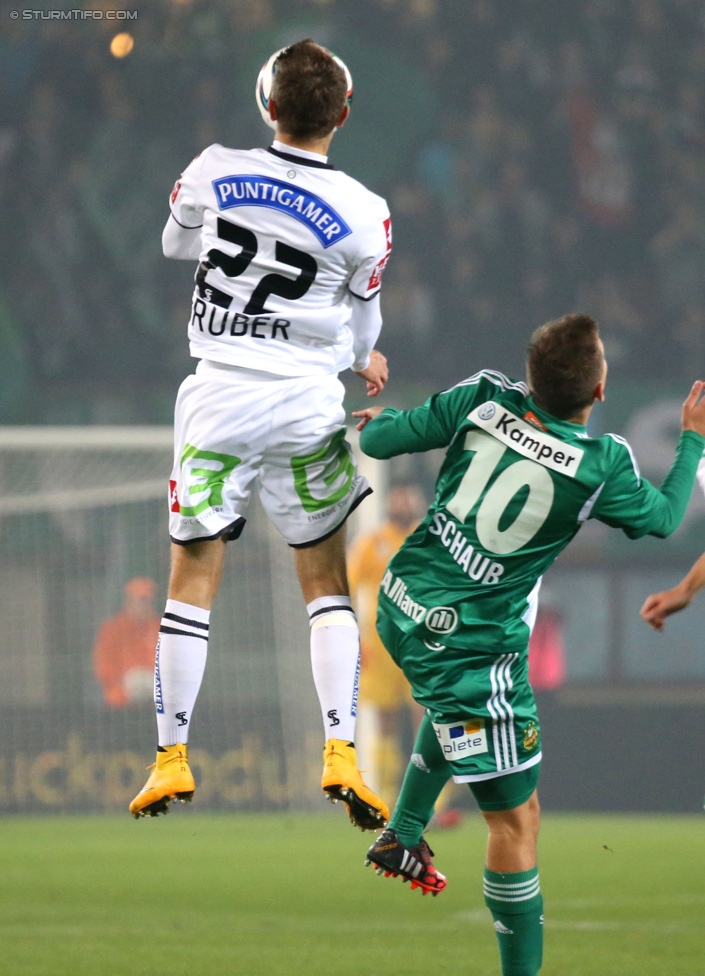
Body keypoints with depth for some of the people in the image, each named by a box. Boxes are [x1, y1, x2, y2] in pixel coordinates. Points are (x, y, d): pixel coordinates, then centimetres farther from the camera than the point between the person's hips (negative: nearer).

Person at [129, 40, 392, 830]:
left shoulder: (215, 173, -7)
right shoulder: (363, 215, -8)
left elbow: (176, 242, 15)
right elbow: (360, 326, 7)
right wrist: (365, 362, 29)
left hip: (219, 395, 0)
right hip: (306, 406, 0)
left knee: (193, 575, 9)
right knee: (325, 581, 11)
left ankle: (172, 757, 12)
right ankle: (340, 752, 1)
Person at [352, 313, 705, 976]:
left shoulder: (482, 400, -7)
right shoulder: (601, 464, -16)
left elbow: (378, 441, 2)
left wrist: (378, 420, 26)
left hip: (402, 605, 7)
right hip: (471, 643, -6)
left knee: (458, 695, 39)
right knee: (516, 815, 2)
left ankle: (402, 835, 39)